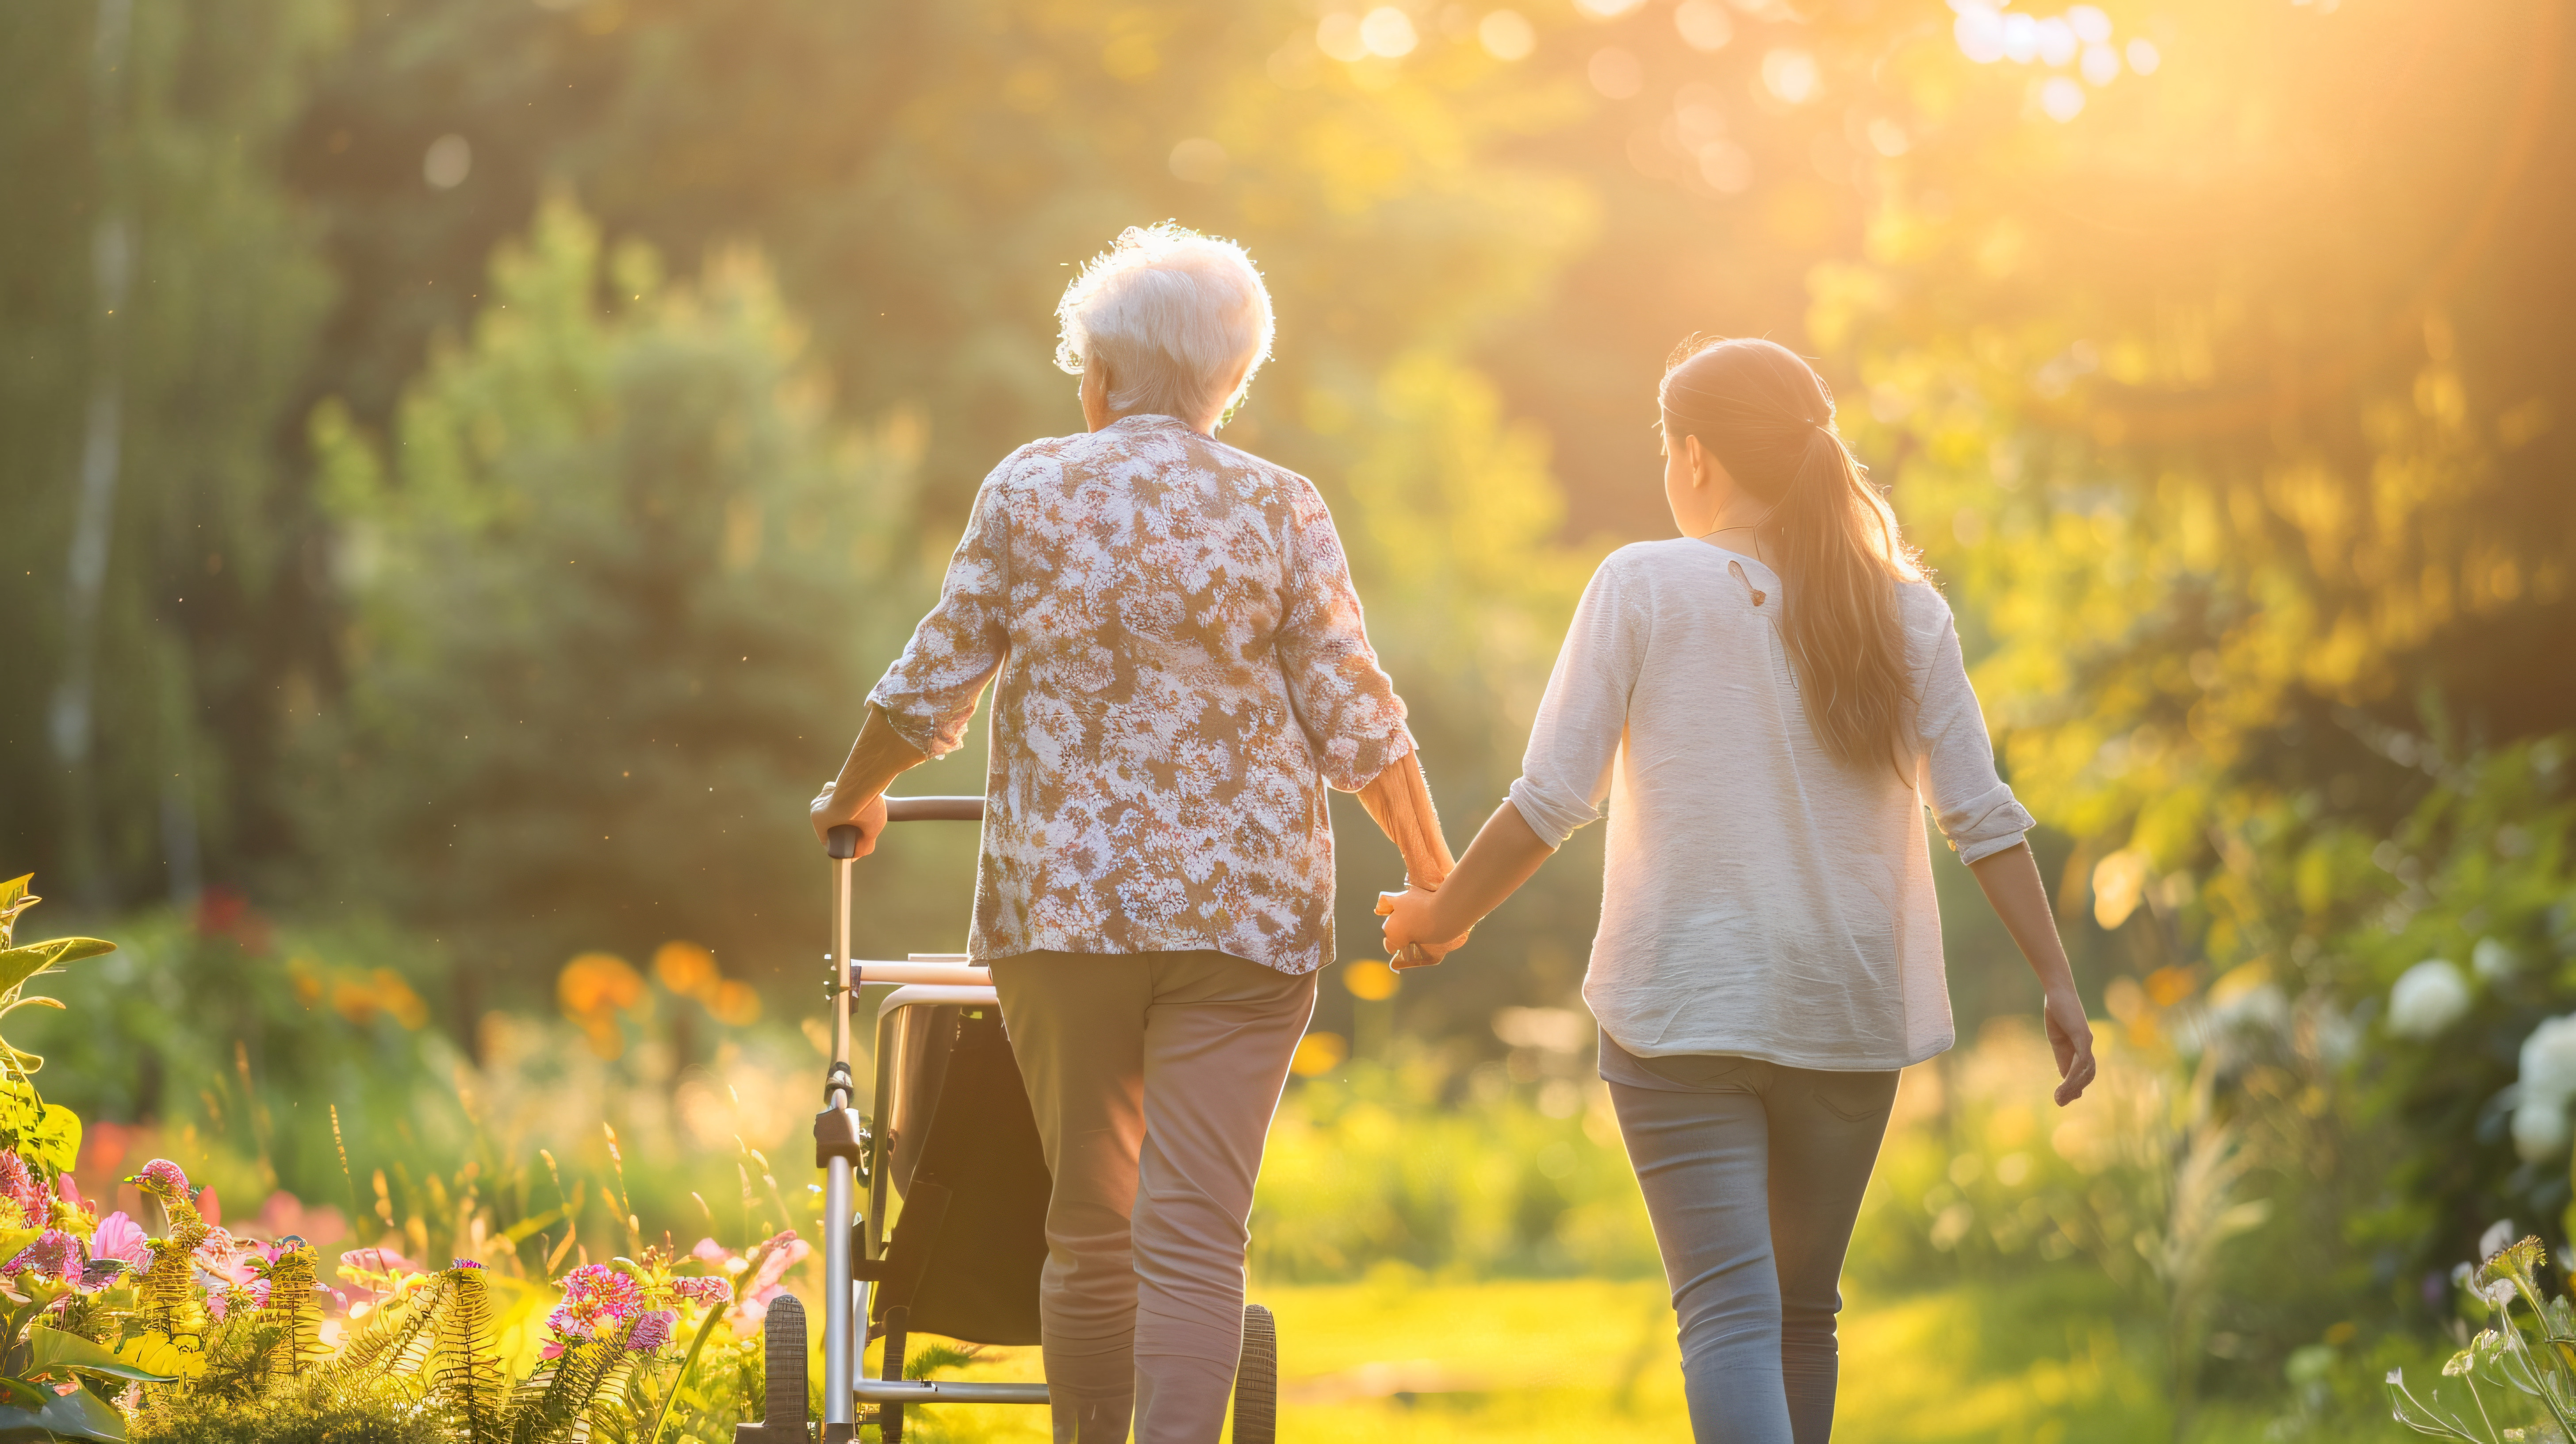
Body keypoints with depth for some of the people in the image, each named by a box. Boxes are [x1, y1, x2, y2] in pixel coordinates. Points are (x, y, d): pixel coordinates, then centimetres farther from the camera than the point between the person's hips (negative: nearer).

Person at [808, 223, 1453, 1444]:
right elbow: (1355, 723, 1)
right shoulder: (1281, 510, 1)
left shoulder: (1029, 489, 2)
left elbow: (931, 686, 4)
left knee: (1088, 1224, 13)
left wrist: (853, 796, 23)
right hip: (1246, 907, -1)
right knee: (1196, 1231, -4)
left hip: (1059, 896, 1)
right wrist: (1432, 871, 15)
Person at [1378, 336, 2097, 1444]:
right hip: (1849, 1014, 4)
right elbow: (1982, 817, 0)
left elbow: (1552, 801, -7)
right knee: (1805, 1314, 18)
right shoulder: (1899, 607, 5)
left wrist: (1441, 917, 7)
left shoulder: (1645, 587, -5)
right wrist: (2057, 982, 5)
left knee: (1729, 1314, -7)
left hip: (1684, 1004, -4)